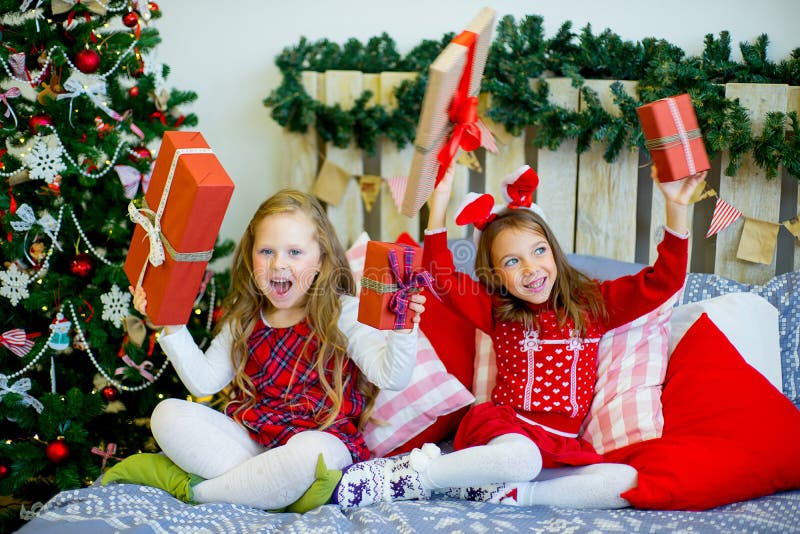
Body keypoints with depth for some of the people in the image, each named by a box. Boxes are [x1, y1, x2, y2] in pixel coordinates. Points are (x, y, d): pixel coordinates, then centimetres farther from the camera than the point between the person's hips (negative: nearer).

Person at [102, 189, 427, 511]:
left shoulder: (342, 312, -6)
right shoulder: (244, 319, 9)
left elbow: (390, 376, -15)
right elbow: (204, 381, 7)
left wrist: (403, 331, -35)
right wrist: (171, 325, 1)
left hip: (320, 438, -5)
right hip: (247, 436, 5)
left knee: (310, 452, -40)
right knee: (168, 414, -13)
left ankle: (195, 488, -18)